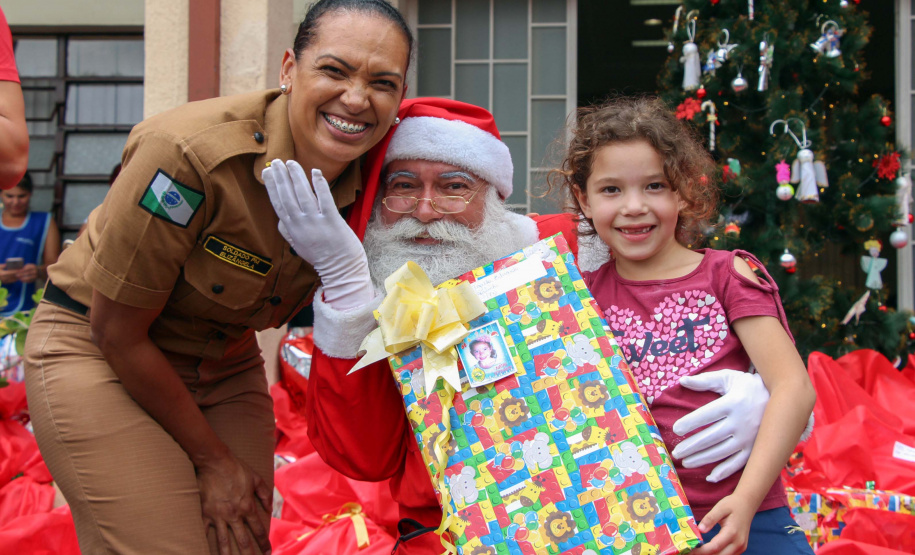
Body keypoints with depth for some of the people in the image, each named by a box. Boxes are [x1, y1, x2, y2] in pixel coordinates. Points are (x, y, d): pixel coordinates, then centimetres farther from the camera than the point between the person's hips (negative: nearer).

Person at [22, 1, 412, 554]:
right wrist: (212, 459, -10)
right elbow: (116, 331, -19)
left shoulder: (365, 183, -12)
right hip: (97, 355, -5)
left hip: (226, 361, 6)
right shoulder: (191, 153, -29)